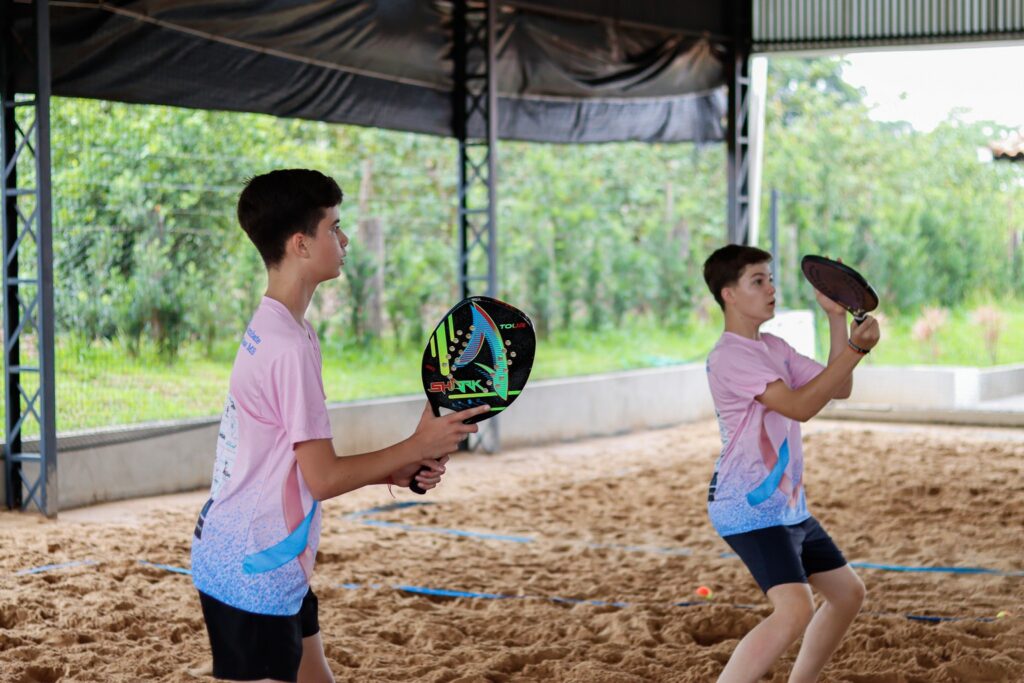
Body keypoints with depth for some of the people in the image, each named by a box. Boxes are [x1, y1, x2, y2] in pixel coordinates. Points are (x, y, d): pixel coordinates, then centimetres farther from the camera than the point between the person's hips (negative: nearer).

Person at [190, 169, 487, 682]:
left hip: (272, 567, 10)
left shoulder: (270, 329, 10)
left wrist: (395, 471, 5)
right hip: (253, 574, -10)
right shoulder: (289, 346, -21)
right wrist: (418, 446, -11)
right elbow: (323, 478, -21)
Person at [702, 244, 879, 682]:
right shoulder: (729, 357, -18)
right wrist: (854, 349, -28)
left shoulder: (775, 348, 13)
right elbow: (800, 406, -27)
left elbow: (838, 389, 12)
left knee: (848, 593, 19)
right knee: (795, 610, -26)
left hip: (788, 507, 10)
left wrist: (837, 318, 5)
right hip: (750, 510, -10)